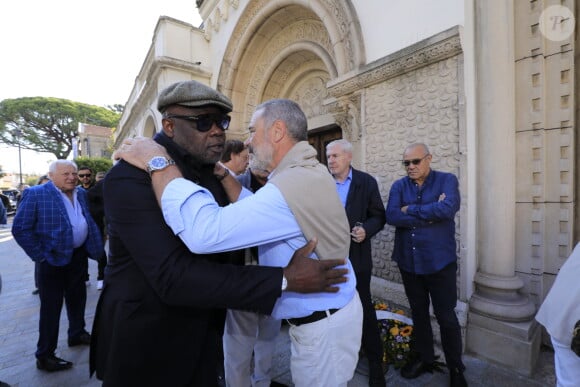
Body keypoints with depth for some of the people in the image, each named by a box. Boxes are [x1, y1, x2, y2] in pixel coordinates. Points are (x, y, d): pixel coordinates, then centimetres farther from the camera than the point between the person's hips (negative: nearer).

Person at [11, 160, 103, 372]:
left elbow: (89, 220, 14)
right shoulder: (35, 194, -13)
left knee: (77, 297, 20)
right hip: (54, 259, -6)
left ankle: (77, 334, 40)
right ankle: (45, 356, 21)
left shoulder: (81, 193, 5)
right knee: (51, 307, 5)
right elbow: (20, 228, -13)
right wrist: (40, 256, -13)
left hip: (78, 255, 6)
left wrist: (91, 245, 6)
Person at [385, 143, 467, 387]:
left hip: (439, 261, -3)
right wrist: (430, 214, -18)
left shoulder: (447, 180, -4)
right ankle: (424, 358, 38)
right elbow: (392, 216, -14)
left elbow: (448, 209, -24)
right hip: (408, 261, 3)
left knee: (446, 316, 9)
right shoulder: (399, 186, 2)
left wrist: (411, 209, -14)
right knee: (418, 312, 18)